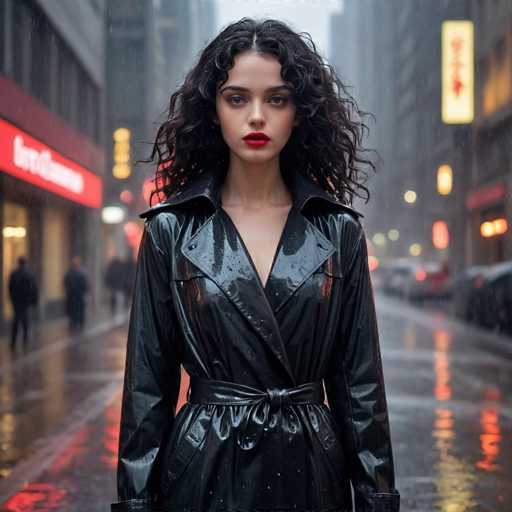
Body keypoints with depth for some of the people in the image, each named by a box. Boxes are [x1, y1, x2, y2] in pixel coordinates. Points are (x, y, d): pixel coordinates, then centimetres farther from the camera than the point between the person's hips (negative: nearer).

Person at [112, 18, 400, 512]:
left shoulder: (339, 231, 0)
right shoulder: (171, 230, -3)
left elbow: (360, 381, 1)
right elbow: (148, 382, -2)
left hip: (310, 470, 1)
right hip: (205, 470, -1)